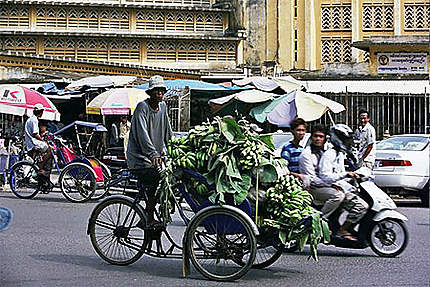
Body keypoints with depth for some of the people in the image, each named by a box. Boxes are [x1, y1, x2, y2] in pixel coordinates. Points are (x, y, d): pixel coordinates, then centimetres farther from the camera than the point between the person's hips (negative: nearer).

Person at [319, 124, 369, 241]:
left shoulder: (340, 154, 21)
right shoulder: (329, 154, -12)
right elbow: (325, 176, -24)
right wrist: (345, 174, -29)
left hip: (341, 187, 11)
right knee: (361, 206, -23)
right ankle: (342, 231, -18)